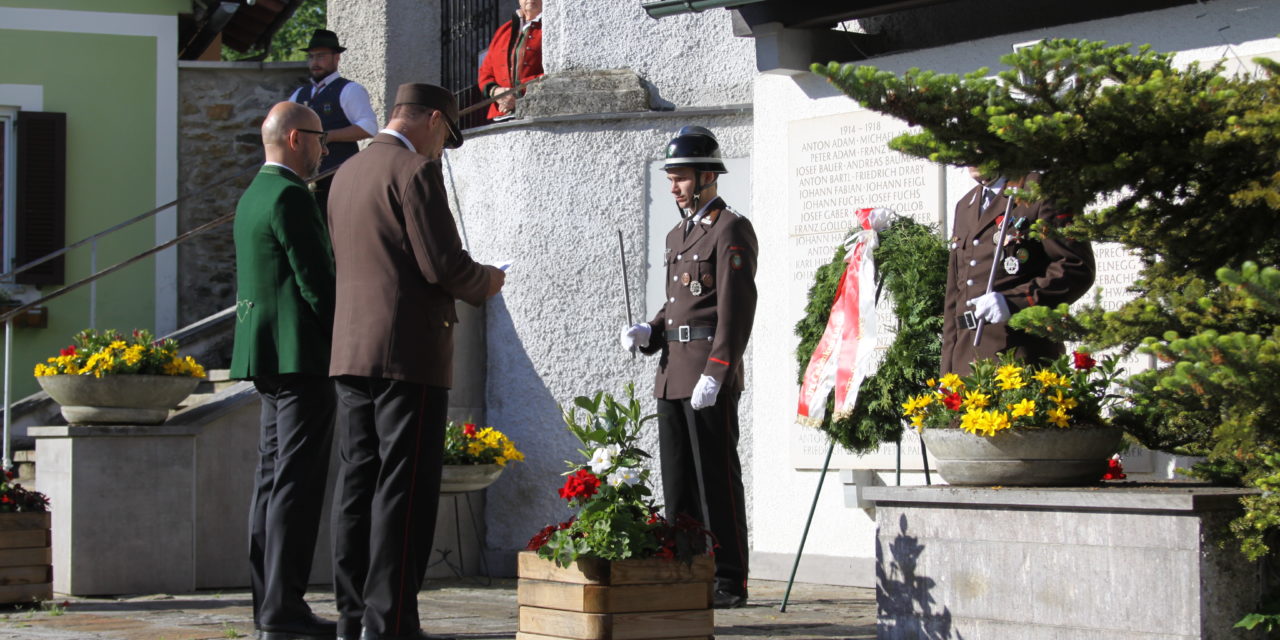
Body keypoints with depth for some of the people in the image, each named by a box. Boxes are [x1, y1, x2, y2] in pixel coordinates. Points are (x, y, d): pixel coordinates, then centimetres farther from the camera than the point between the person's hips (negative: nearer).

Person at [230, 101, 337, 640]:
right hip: (302, 355, -10)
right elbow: (316, 280, -17)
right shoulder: (290, 196, -13)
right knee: (297, 480, -10)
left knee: (273, 478, 10)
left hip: (266, 355, 10)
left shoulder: (252, 196, 19)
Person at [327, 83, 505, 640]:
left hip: (350, 352, 9)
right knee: (404, 487, -6)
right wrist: (484, 282, 4)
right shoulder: (416, 171, -10)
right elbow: (443, 264, -17)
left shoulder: (347, 172, 16)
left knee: (357, 483, 10)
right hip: (408, 351, -8)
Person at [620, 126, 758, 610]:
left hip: (711, 374, -9)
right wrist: (648, 333, 6)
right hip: (672, 375, 9)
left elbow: (736, 309, -14)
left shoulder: (731, 230, -7)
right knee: (677, 481, 9)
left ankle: (728, 582, -1)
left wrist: (714, 375, -20)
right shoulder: (678, 235, 20)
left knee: (717, 479, -5)